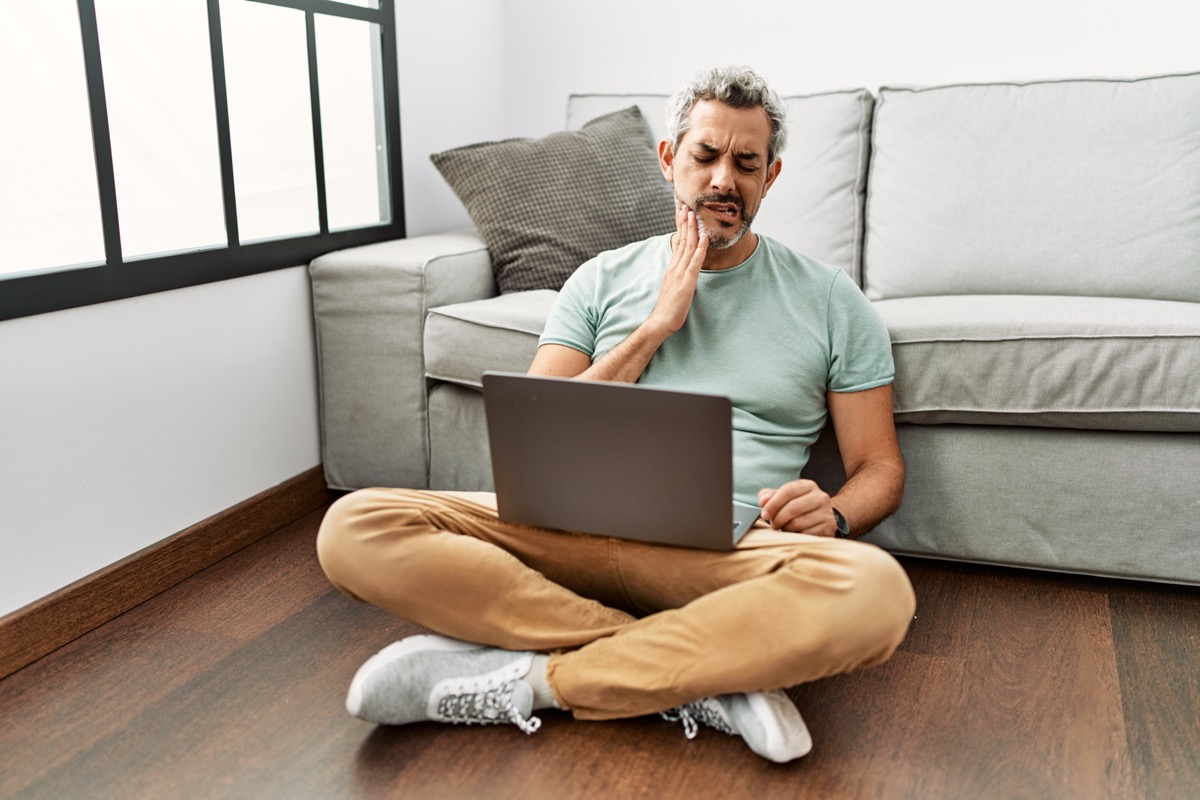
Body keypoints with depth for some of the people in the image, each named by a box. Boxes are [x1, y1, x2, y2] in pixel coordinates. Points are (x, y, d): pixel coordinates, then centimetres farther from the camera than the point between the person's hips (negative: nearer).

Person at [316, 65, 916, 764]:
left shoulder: (830, 299, 12)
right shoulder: (605, 280, 15)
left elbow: (879, 467, 11)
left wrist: (832, 515, -13)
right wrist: (654, 328, -2)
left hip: (730, 549, -1)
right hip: (584, 528, 2)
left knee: (876, 590, -36)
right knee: (356, 528, -22)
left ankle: (529, 680, -22)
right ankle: (706, 677, -23)